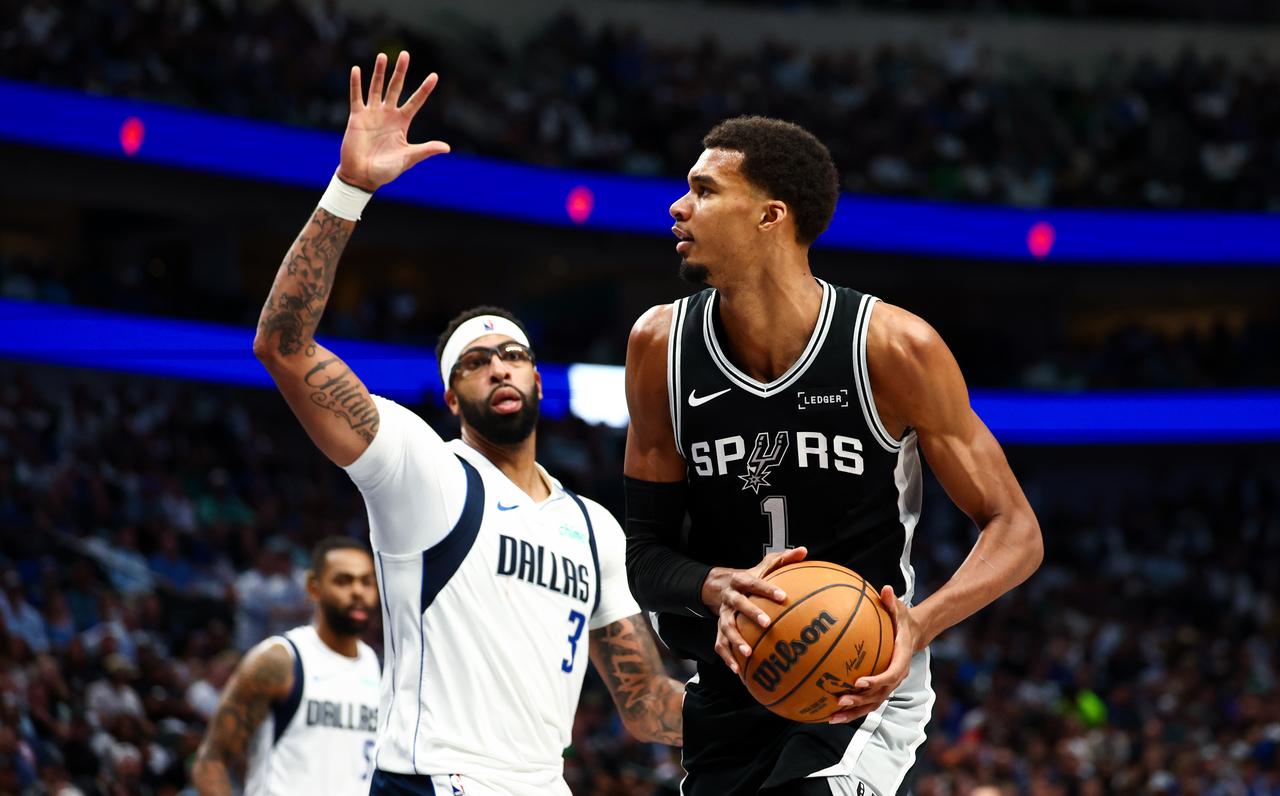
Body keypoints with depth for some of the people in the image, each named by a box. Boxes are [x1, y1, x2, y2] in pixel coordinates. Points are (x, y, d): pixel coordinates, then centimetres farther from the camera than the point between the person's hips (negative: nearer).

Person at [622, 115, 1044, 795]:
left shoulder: (894, 347, -15)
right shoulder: (660, 346, -6)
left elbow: (1015, 532, -9)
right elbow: (646, 554, -1)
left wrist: (921, 625, -29)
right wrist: (719, 588, -24)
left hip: (863, 687, -5)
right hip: (731, 686, 5)